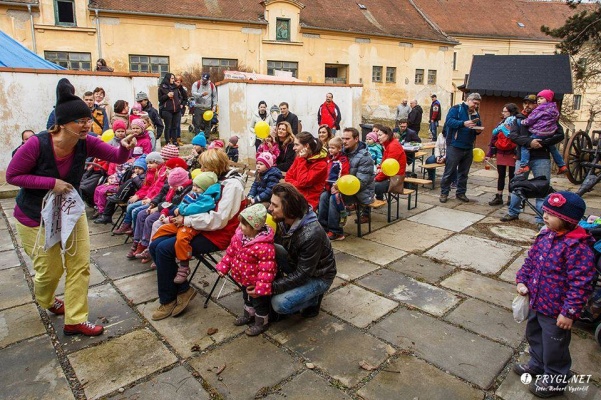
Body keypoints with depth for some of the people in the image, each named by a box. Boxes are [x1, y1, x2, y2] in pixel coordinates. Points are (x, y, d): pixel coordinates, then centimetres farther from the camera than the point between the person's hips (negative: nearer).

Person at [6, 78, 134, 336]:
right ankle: (46, 301, 47)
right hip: (36, 217, -3)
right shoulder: (37, 144, -26)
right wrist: (51, 182, -26)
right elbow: (12, 175, -16)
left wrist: (125, 147, -37)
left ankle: (74, 320, 17)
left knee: (80, 265, 2)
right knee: (50, 270, 10)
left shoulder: (86, 143, -16)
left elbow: (117, 157, -14)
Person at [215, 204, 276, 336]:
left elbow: (266, 269, -33)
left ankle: (261, 323, 39)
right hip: (245, 279, 8)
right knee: (247, 297, 31)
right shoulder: (239, 235, -12)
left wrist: (261, 287, -31)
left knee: (260, 302, 16)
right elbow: (231, 252, 3)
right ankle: (248, 315, 56)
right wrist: (223, 266, 6)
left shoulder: (264, 246, -37)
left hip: (256, 281, -8)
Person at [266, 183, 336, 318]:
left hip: (317, 276, -6)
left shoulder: (311, 234, -35)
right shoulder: (282, 220, -15)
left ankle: (314, 296, 4)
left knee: (280, 303, -25)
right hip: (297, 265, 6)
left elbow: (302, 275, -28)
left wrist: (270, 287, -29)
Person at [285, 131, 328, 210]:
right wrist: (298, 185, -10)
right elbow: (288, 176, 9)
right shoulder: (299, 158, 9)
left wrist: (302, 160, -15)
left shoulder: (321, 164, -12)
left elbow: (303, 182, -19)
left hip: (308, 201, -6)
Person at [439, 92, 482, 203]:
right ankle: (444, 193, 9)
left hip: (468, 148, 6)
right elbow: (449, 121, -17)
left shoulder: (476, 114, 16)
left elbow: (477, 129, 22)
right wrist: (463, 123, -28)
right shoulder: (456, 109, -4)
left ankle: (461, 193, 22)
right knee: (449, 171, 0)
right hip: (455, 146, -6)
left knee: (464, 172, 12)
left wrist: (478, 130, -2)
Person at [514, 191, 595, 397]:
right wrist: (522, 280, -1)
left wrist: (569, 312, -23)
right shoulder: (545, 235, -3)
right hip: (537, 303, 8)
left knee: (554, 347, 13)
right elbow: (530, 260, 10)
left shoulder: (577, 247, -27)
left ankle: (554, 380, 37)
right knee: (534, 336, 28)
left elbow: (580, 284, -25)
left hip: (556, 312, -8)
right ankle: (537, 364, 52)